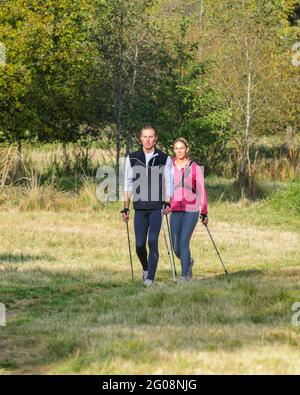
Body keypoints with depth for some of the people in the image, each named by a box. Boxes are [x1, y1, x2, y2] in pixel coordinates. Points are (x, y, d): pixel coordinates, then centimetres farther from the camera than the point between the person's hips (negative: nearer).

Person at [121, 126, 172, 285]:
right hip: (140, 208, 2)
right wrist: (126, 208, 7)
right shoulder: (132, 158, 8)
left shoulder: (164, 159, 4)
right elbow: (128, 184, 11)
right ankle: (145, 269, 30)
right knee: (139, 244, 2)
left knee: (153, 242, -11)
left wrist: (167, 203, -9)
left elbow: (168, 183, 5)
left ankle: (150, 278, -8)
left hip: (157, 208, -2)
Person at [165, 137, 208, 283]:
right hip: (175, 211, 2)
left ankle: (184, 274, -11)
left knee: (184, 241, -16)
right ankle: (188, 262, 35)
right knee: (176, 247, 4)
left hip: (191, 211, -2)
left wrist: (204, 213, 5)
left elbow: (201, 191, 6)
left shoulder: (195, 168, 3)